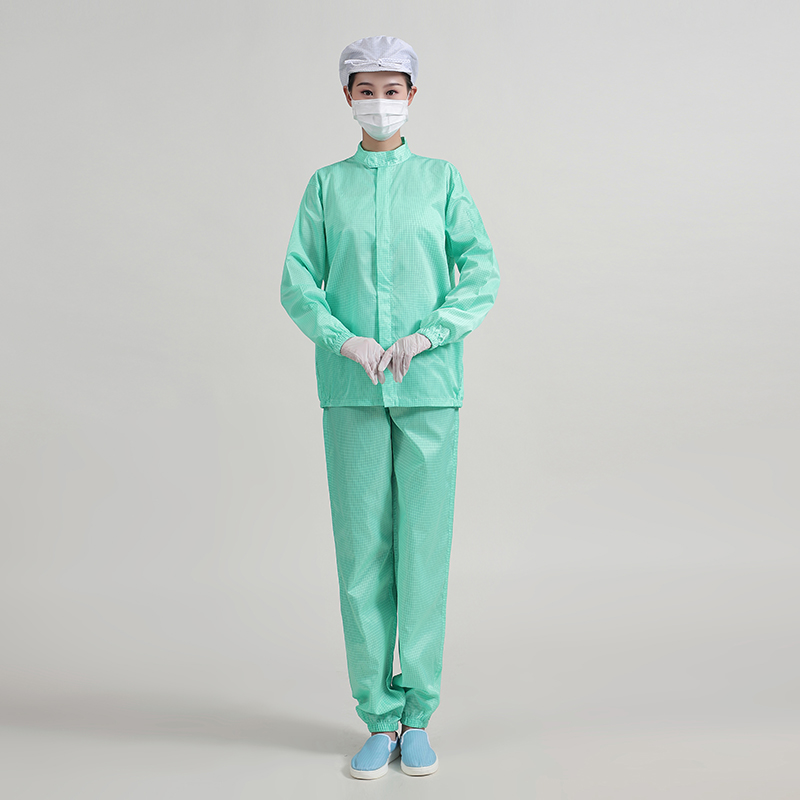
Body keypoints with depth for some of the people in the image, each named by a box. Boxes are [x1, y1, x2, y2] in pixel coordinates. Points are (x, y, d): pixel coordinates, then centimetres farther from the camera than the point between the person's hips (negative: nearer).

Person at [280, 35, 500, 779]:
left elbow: (482, 275, 1)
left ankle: (419, 716, 14)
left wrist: (426, 335, -13)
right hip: (351, 390, 1)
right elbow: (297, 284, 3)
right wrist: (346, 340, -13)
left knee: (424, 547, 1)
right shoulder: (327, 186, 9)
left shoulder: (441, 179, 7)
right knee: (361, 550, 2)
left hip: (429, 385, 0)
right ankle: (378, 719, 13)